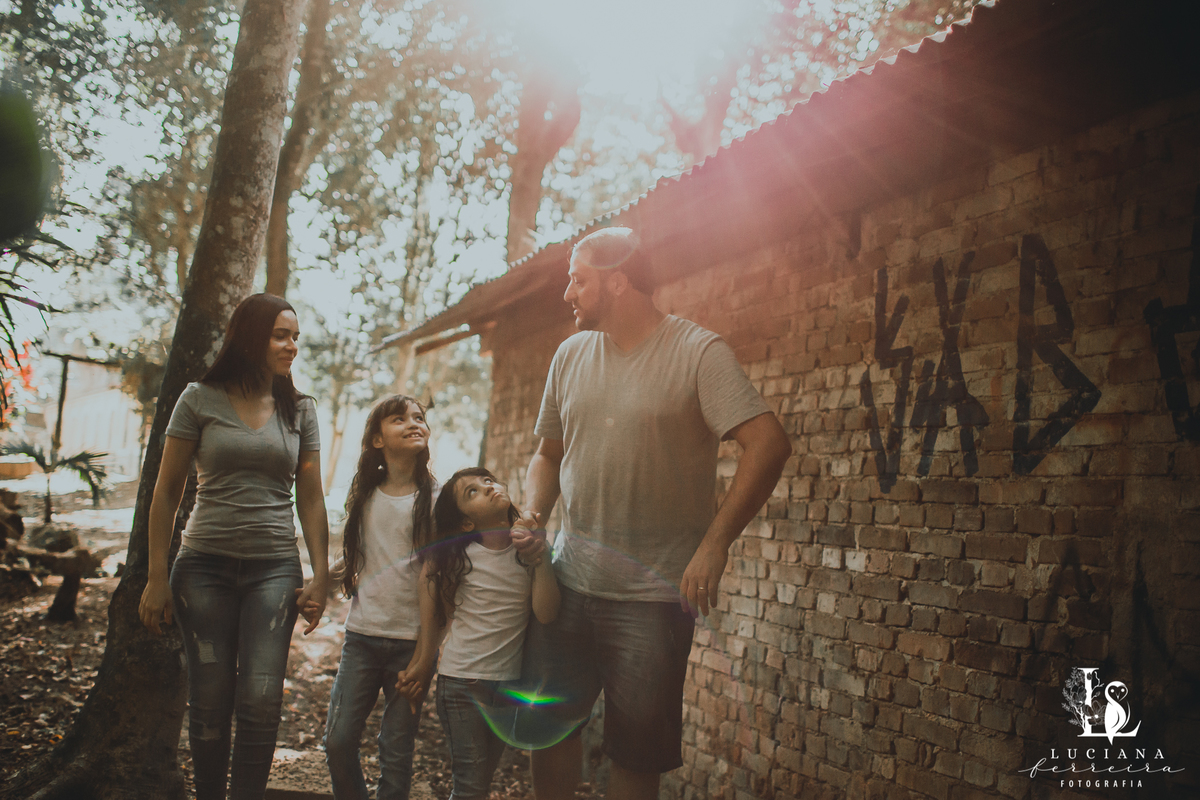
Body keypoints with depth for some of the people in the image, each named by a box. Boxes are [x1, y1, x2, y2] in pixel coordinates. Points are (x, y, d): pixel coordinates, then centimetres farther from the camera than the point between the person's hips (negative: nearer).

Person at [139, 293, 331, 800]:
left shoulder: (299, 411, 9)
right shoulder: (200, 400, 2)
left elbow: (310, 498, 10)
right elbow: (167, 492, 3)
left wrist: (321, 576, 4)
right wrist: (157, 577, -1)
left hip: (275, 568, 1)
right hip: (205, 566, -1)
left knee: (261, 699, -9)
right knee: (210, 701, 3)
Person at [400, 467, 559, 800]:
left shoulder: (529, 549, -3)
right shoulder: (459, 556, -8)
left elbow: (546, 613, -14)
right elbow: (436, 613, 5)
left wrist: (540, 559, -22)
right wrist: (424, 664, 7)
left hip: (509, 684, 3)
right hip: (461, 682, -3)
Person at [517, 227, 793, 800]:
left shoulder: (698, 352, -8)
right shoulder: (571, 355, 10)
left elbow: (769, 444, -17)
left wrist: (715, 542, -22)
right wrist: (533, 516, 0)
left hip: (655, 596, -5)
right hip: (569, 581, 5)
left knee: (637, 753, 5)